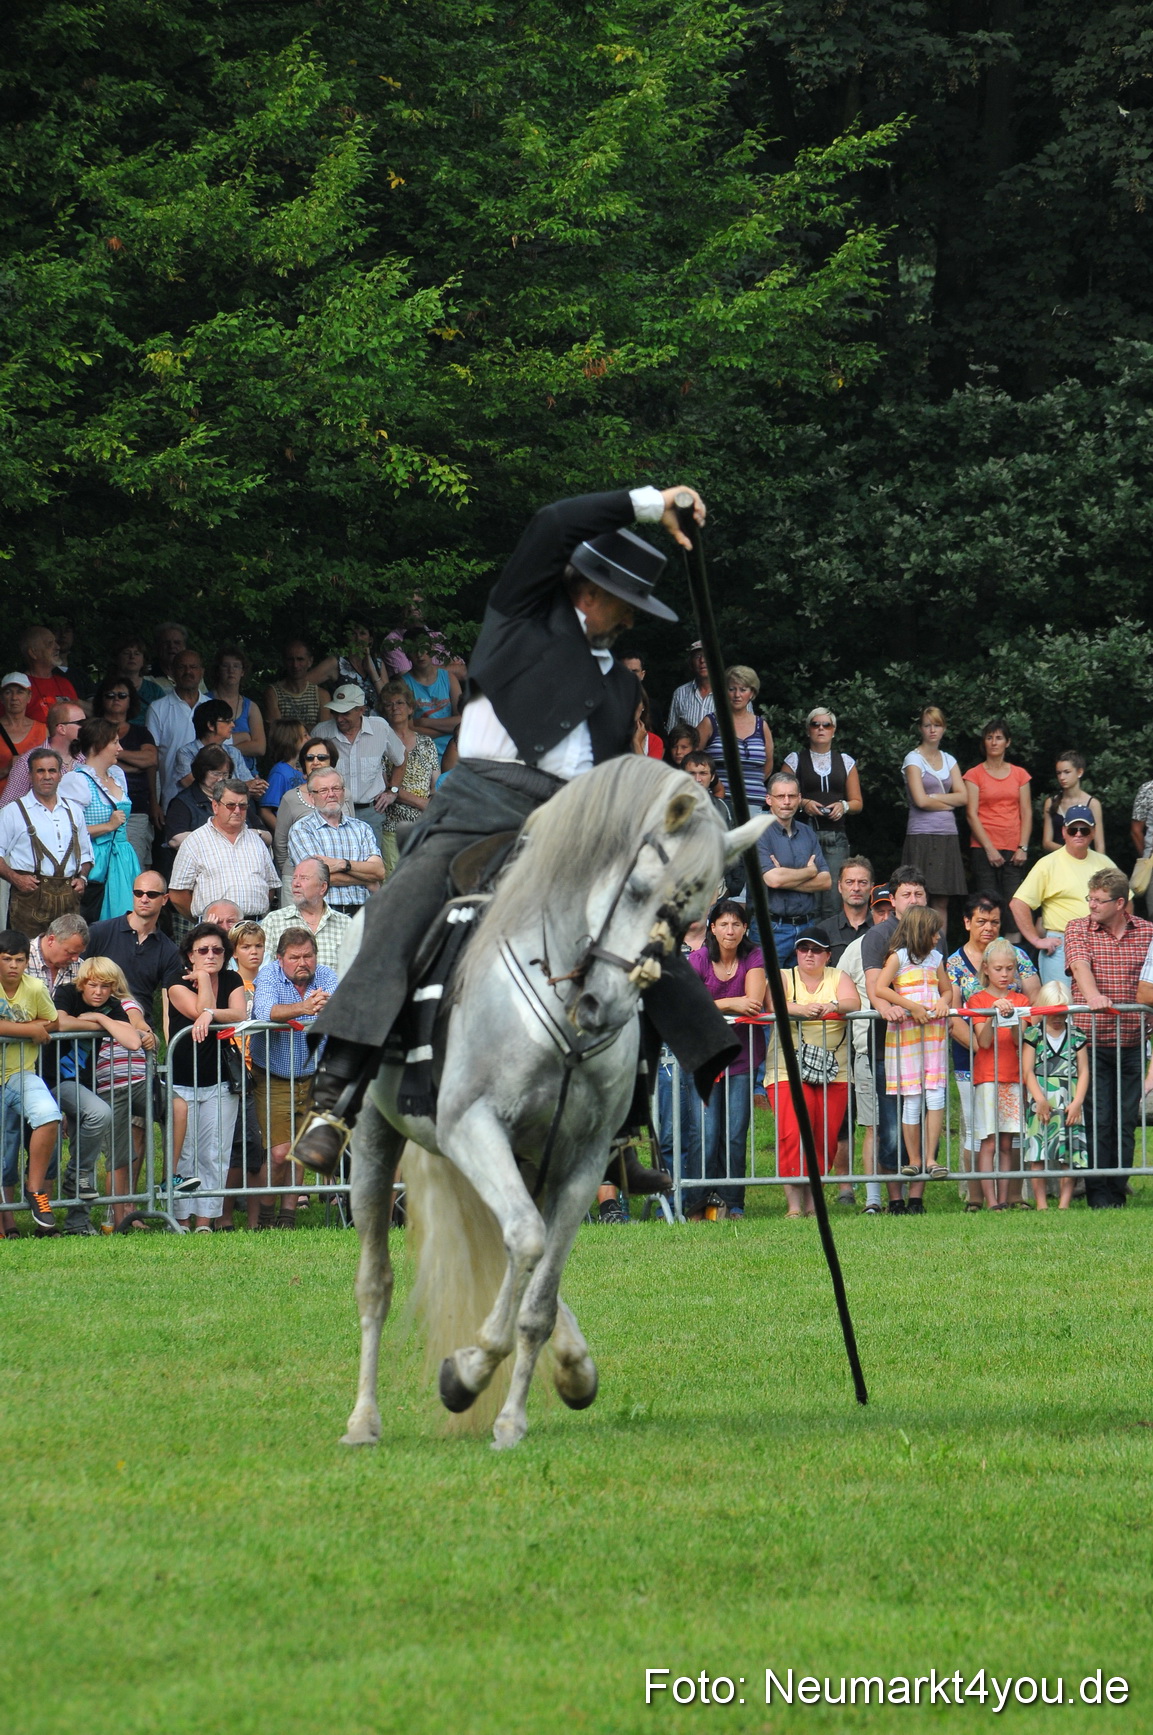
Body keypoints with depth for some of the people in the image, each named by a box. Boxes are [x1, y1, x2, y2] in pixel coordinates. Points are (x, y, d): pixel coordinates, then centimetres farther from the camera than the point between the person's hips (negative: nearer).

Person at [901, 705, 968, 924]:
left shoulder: (949, 760, 15)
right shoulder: (913, 759, 0)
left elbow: (963, 797, 5)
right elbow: (921, 800, -11)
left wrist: (934, 797, -6)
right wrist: (948, 802, 1)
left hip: (948, 836, 5)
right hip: (922, 836, -5)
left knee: (942, 902, 2)